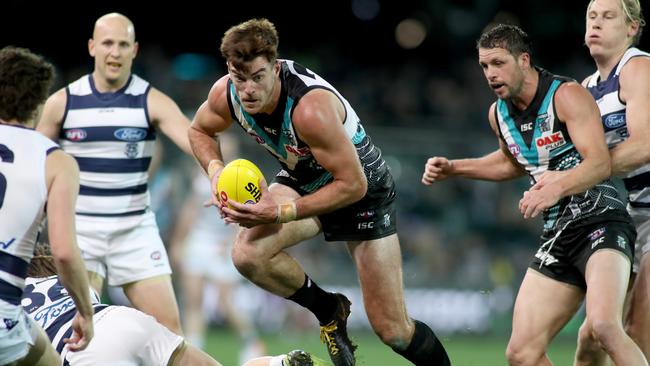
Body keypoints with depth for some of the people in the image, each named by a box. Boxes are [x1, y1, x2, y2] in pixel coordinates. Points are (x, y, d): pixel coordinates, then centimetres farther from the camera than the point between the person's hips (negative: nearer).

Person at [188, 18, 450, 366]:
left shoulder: (310, 108, -38)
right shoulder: (226, 94, -20)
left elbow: (353, 185, -32)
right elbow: (199, 130, 5)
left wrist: (280, 213, -36)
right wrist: (215, 170, -16)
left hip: (363, 189, -5)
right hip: (301, 179, 5)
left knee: (393, 330, -6)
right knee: (247, 254, -25)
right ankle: (328, 309, 3)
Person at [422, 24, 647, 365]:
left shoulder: (567, 95, -11)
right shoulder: (498, 113, 12)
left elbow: (599, 163, -24)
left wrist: (557, 188, -40)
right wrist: (452, 168, 26)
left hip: (600, 221, -8)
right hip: (557, 235, 8)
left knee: (603, 325, -34)